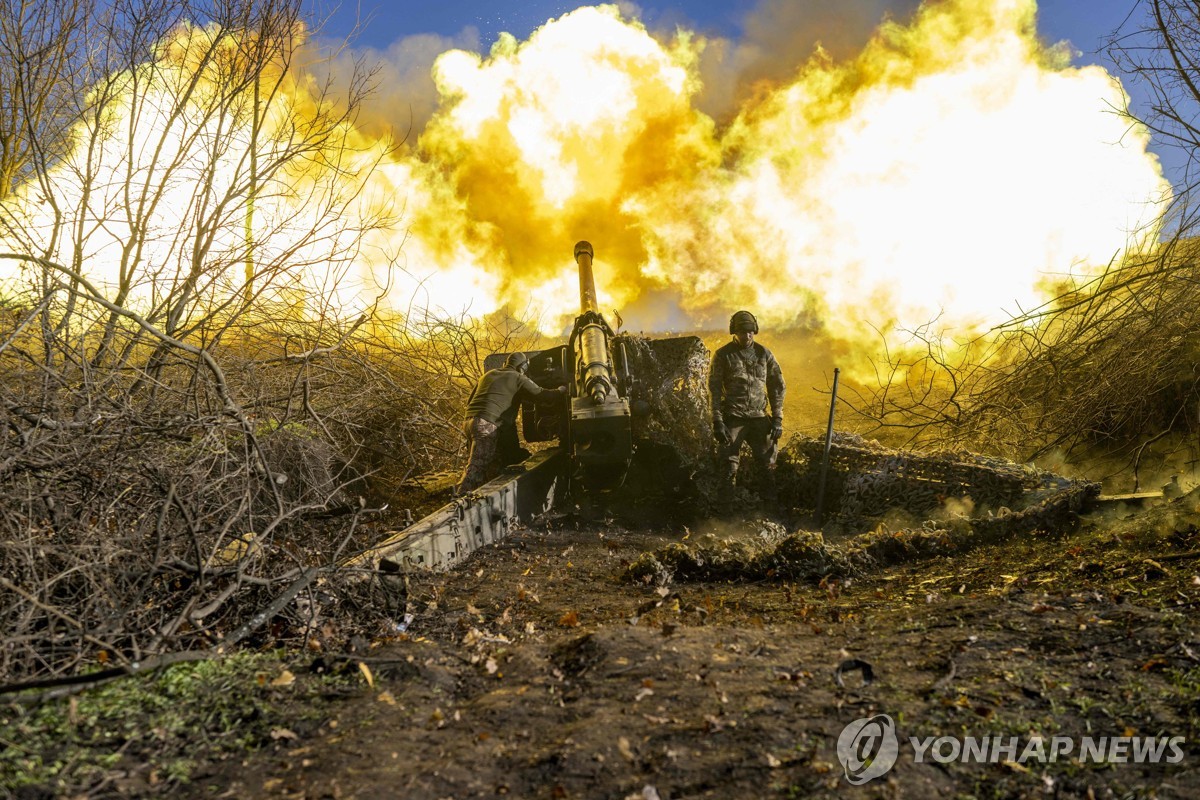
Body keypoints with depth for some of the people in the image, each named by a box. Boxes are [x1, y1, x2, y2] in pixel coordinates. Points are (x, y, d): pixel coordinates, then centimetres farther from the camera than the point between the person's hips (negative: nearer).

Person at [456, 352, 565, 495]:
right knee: (476, 466, -11)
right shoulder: (518, 378, 6)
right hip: (486, 424, -8)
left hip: (469, 421, 8)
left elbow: (469, 400, 28)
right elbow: (540, 393, 7)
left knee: (477, 463, 15)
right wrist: (561, 391, 24)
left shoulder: (488, 374, 25)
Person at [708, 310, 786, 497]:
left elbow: (778, 387, 10)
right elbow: (714, 389, -3)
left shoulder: (764, 354, 6)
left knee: (768, 464, 3)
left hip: (759, 418, 2)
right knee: (729, 467, 0)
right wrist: (717, 421, -10)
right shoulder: (723, 355, -2)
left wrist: (777, 419, 3)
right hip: (733, 419, -2)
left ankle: (771, 500, 14)